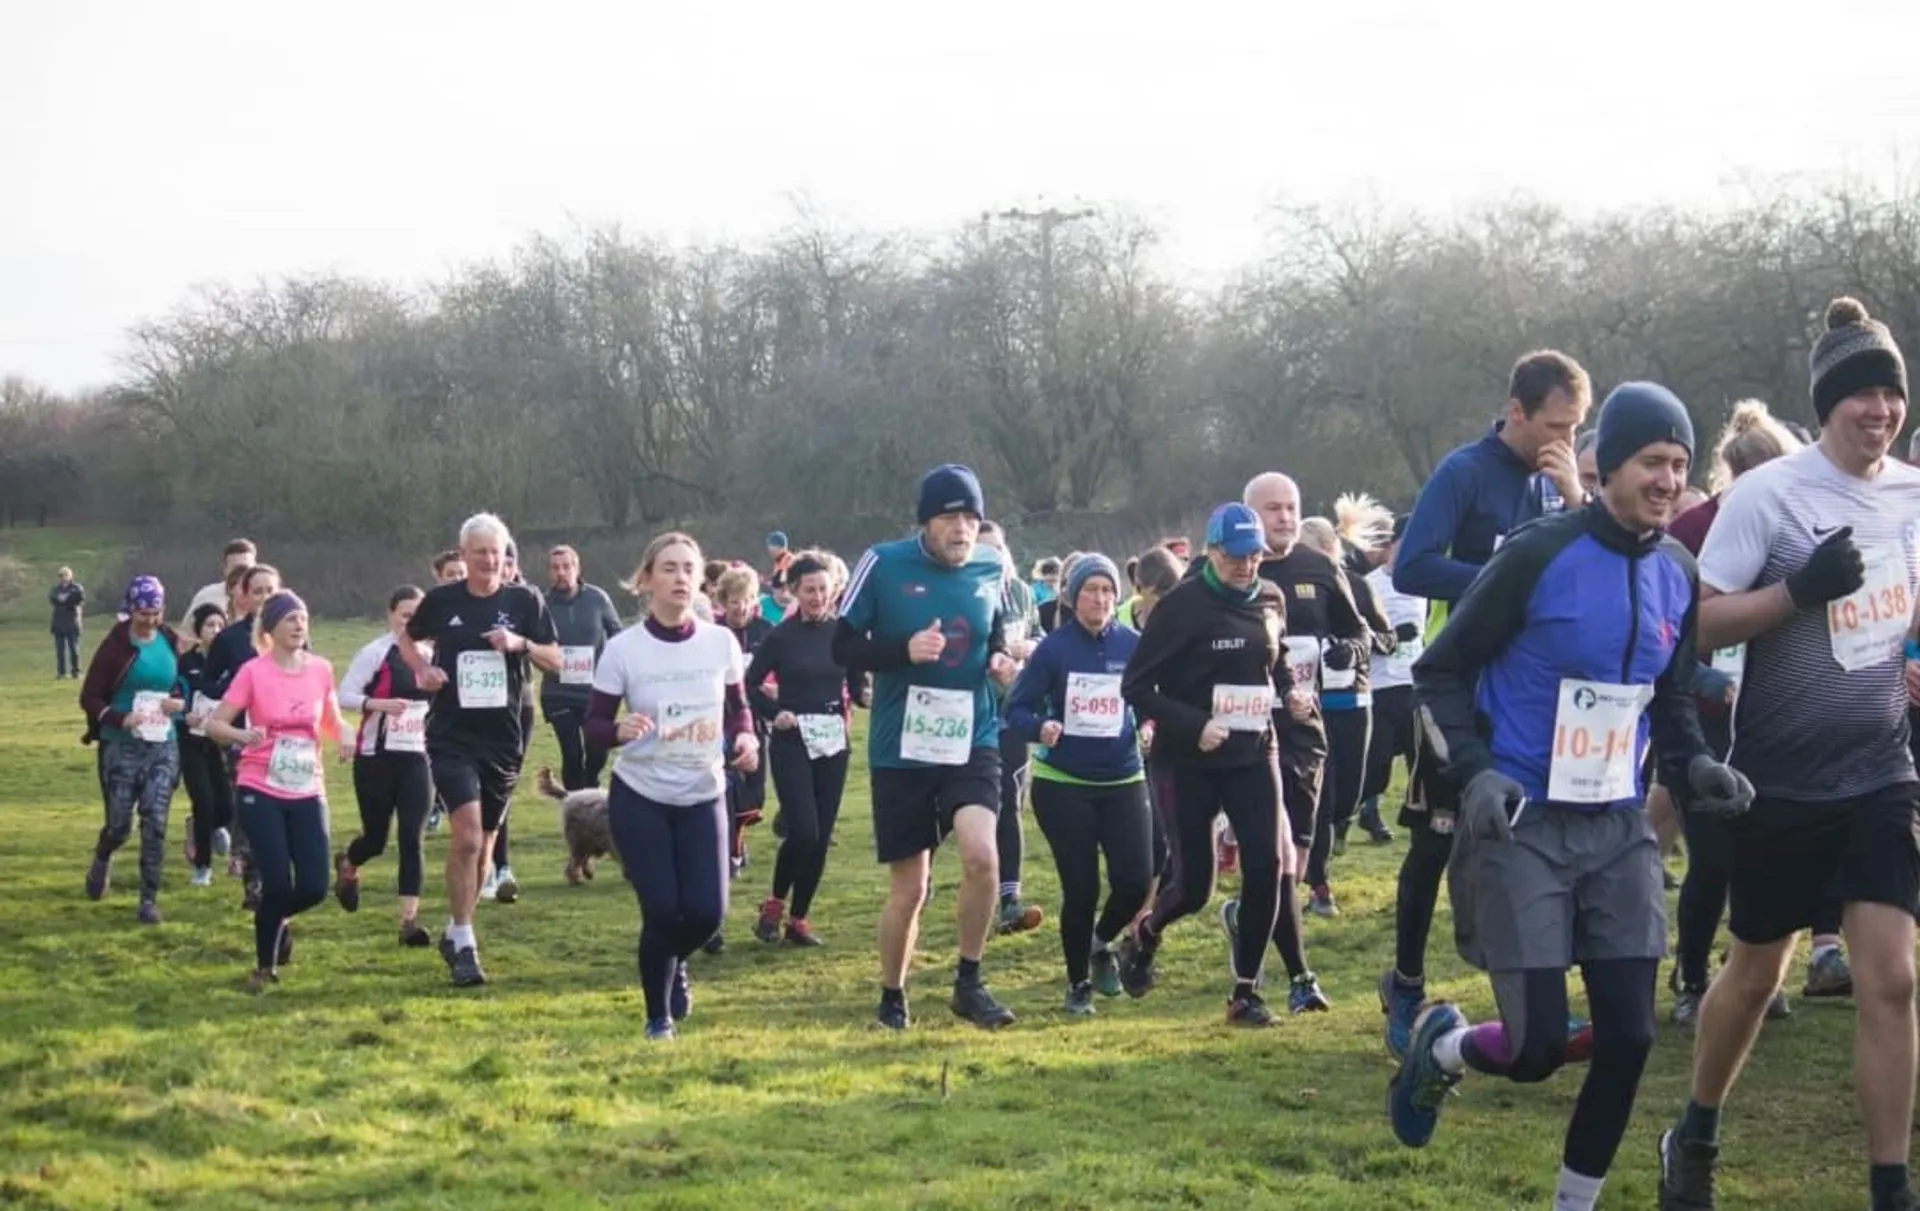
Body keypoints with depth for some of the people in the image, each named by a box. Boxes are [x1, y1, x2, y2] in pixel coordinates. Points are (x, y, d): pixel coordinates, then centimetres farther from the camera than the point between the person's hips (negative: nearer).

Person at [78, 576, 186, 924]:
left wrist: (181, 702, -5)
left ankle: (149, 899, 3)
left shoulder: (171, 643, 4)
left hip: (163, 745, 3)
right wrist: (120, 719, -23)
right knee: (120, 823, 2)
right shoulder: (115, 646, -8)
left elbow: (186, 684, 18)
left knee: (155, 822, -4)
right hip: (122, 745, -2)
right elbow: (89, 697, -7)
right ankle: (102, 859, 37)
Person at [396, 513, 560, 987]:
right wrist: (422, 669, -3)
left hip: (503, 739, 2)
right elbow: (406, 639, 17)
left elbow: (556, 660, 3)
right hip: (452, 736, -2)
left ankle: (455, 931, 32)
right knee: (467, 834, -18)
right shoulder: (442, 600, 0)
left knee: (484, 843, 13)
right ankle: (464, 946, -10)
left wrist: (521, 644, -16)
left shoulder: (524, 601, 1)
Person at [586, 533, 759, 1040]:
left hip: (703, 797, 3)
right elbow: (594, 726, -7)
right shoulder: (623, 649, -12)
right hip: (640, 798, -2)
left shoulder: (721, 642, -4)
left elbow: (737, 708, 9)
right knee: (662, 910, -7)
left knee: (707, 912, -4)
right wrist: (621, 730, -30)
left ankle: (672, 964, 33)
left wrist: (746, 737, -12)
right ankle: (658, 1016, 18)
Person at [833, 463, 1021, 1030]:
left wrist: (1000, 661, -3)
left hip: (972, 739, 2)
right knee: (908, 888, 5)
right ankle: (892, 998, 28)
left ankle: (969, 983, -1)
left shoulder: (992, 567, 2)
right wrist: (904, 650, -21)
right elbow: (844, 648, -5)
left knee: (981, 854, -21)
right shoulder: (883, 564, -9)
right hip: (900, 748, -2)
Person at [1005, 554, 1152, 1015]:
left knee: (1135, 882, -6)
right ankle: (1078, 984, 21)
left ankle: (1102, 943, 29)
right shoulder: (1054, 648, -8)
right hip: (1062, 783, -2)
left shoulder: (1132, 646, -1)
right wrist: (1040, 727, -27)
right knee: (1080, 889, -1)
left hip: (1123, 781, 2)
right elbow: (1017, 708, -7)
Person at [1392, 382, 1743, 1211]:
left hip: (1619, 830, 6)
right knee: (1538, 1049, -7)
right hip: (1525, 826, -6)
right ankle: (1441, 1046, 28)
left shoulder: (1678, 576, 4)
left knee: (1629, 1037, 1)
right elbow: (1439, 674, -7)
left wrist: (1694, 766, -1)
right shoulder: (1538, 556, -14)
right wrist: (1475, 772, -20)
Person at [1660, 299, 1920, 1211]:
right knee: (1755, 972, 11)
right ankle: (1695, 1136, 35)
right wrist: (1802, 590, -27)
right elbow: (1702, 624, -15)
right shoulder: (1766, 495, -14)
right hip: (1783, 781, -3)